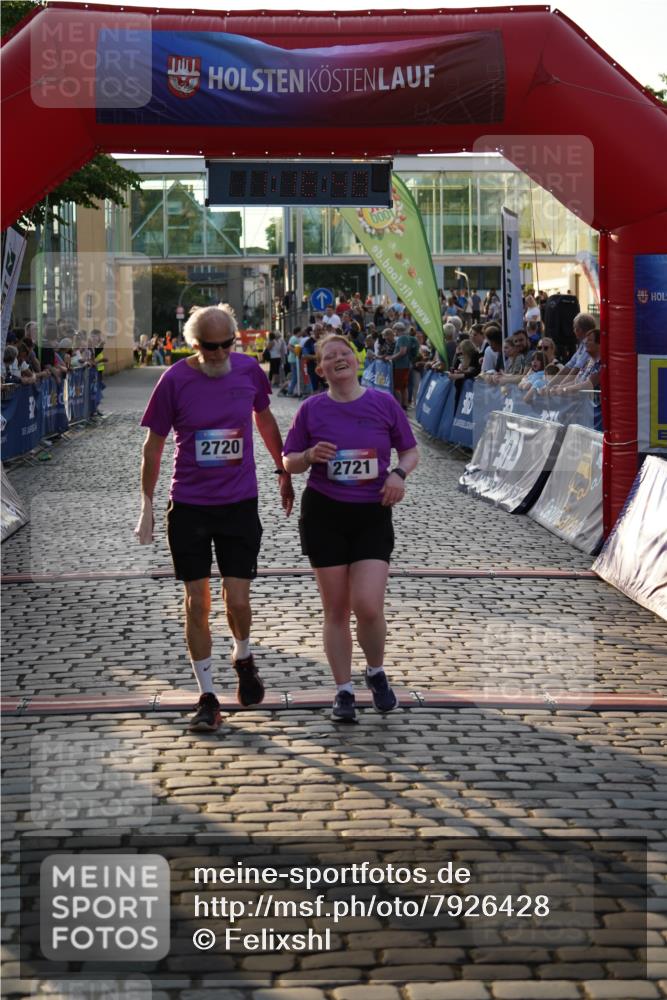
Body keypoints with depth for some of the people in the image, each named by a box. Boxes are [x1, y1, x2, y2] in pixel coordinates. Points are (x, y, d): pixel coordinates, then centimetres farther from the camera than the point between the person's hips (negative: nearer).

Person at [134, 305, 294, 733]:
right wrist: (147, 507, 1)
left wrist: (284, 472, 23)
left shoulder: (249, 370, -2)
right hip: (188, 505, -1)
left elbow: (265, 420, 17)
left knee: (237, 599, -2)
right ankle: (207, 696, 15)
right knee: (197, 603, 2)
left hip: (240, 503, 1)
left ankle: (243, 658, 32)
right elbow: (154, 446, -1)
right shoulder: (174, 380, -9)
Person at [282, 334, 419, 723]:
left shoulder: (384, 403, 0)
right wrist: (310, 455, -15)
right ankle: (344, 691, 19)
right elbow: (288, 462, 7)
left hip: (373, 515, -1)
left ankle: (377, 673, 17)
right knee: (336, 609, 5)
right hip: (324, 515, 1)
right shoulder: (312, 409, 0)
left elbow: (411, 450, 10)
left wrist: (399, 473, -10)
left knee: (368, 606, -12)